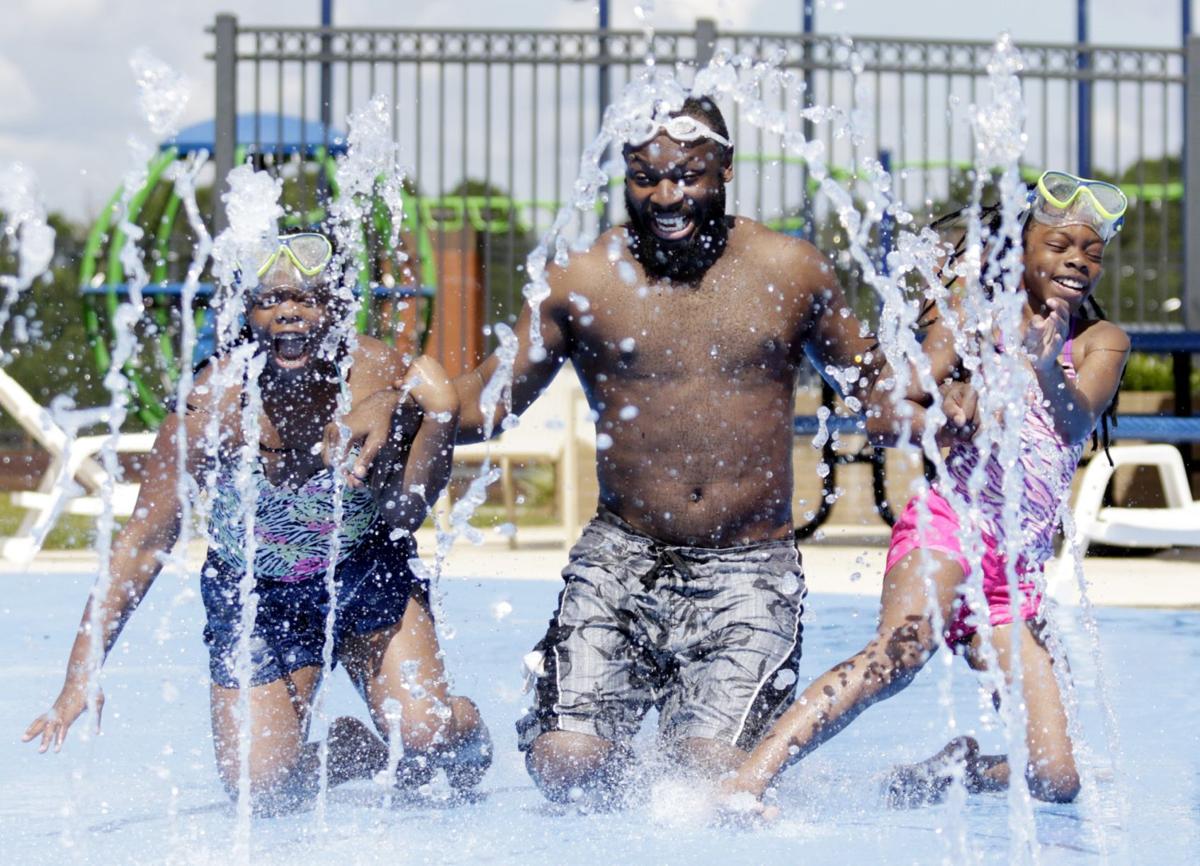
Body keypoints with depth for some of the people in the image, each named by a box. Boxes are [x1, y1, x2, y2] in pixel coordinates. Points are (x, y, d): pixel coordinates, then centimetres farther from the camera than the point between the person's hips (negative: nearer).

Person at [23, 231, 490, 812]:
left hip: (369, 579, 0)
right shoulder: (212, 405, -25)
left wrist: (441, 420, -25)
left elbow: (401, 518, -10)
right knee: (264, 797, -8)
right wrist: (83, 673, -22)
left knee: (427, 735, -19)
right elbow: (143, 544, -19)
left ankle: (471, 731, 21)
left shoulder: (383, 378, -23)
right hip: (254, 598, 0)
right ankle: (349, 749, 27)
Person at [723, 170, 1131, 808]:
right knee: (899, 652, -37)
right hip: (950, 522, -4)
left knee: (1054, 780, -7)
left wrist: (1048, 369, -24)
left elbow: (1077, 423, -3)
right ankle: (745, 781, -45)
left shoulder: (1104, 342, 16)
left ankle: (945, 770, 21)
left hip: (1020, 571, 4)